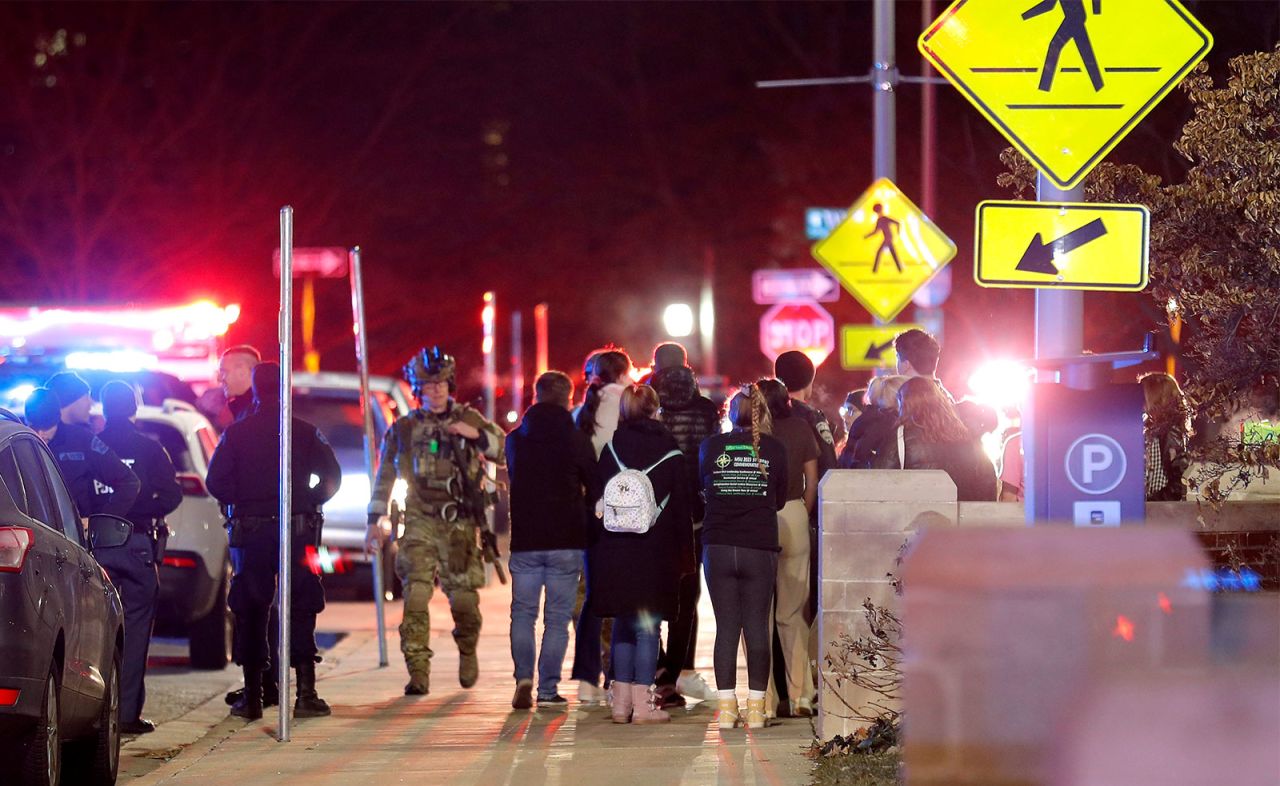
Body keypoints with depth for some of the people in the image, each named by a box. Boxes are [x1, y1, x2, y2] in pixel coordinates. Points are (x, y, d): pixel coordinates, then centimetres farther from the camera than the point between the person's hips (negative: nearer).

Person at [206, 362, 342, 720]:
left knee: (250, 611, 7)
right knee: (301, 609, 4)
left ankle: (252, 696, 6)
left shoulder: (236, 433, 1)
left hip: (249, 532, 0)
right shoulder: (306, 433, 1)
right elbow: (331, 476, -3)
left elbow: (215, 481, -4)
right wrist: (309, 501, 10)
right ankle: (306, 693, -5)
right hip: (298, 531, 0)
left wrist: (241, 502, 11)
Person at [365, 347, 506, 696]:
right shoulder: (404, 429, 8)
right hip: (420, 522, 0)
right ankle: (418, 673, -14)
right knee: (416, 595, -14)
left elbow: (507, 450, 2)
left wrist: (477, 434, -14)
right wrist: (375, 520, 12)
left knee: (464, 598, 0)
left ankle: (467, 652, 30)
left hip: (460, 524, 0)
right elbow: (385, 477, 15)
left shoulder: (469, 420, 6)